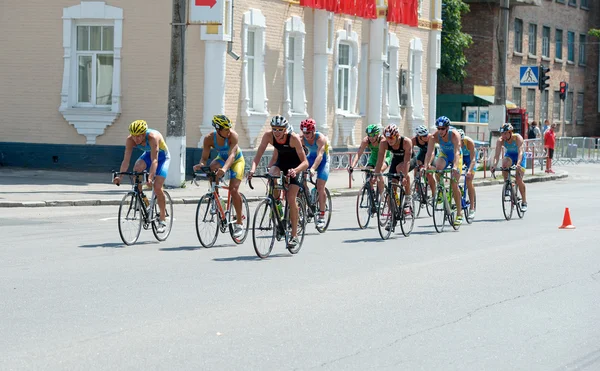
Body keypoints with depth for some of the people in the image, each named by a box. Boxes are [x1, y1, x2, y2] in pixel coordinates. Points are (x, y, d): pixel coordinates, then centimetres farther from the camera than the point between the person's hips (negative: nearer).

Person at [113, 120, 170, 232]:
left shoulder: (153, 137, -38)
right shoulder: (130, 140, -25)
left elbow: (154, 160, -43)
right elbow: (126, 160, -26)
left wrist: (150, 177, -55)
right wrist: (119, 176, -40)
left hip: (162, 157, -4)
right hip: (148, 154, 4)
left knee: (157, 187, -16)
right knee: (137, 168, -30)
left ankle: (162, 219, -1)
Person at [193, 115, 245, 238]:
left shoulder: (233, 135, -33)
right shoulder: (209, 139, -25)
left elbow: (232, 154, -44)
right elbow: (204, 157, -23)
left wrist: (224, 169, -61)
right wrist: (201, 164, -47)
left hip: (236, 160, -2)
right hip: (222, 159, 2)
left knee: (233, 189, -19)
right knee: (212, 169, -33)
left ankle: (239, 222, -6)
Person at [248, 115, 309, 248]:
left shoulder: (293, 138, -31)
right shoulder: (268, 135, -22)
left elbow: (305, 162, -31)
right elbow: (258, 155, -23)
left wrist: (295, 170, -51)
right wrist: (253, 169, -42)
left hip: (295, 164, -3)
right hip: (281, 160, 3)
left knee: (291, 198, -14)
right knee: (271, 175, -30)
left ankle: (295, 235, -6)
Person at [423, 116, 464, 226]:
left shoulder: (454, 135, -33)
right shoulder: (435, 136, -25)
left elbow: (457, 152, -43)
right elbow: (429, 153, -30)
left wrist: (455, 167, -58)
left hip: (455, 157, -2)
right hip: (443, 154, 2)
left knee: (454, 184, -10)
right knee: (438, 167, -34)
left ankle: (459, 213, 1)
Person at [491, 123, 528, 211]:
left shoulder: (518, 138, -31)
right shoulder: (500, 140, -25)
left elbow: (520, 152, -43)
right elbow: (497, 155, -33)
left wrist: (518, 164, -60)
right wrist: (494, 164, -53)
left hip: (519, 157, -2)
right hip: (509, 155, 2)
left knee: (519, 180, -12)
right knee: (505, 164, -35)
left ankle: (524, 202, 7)